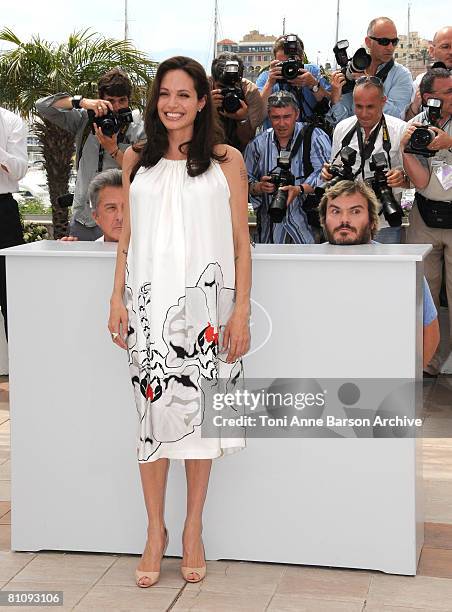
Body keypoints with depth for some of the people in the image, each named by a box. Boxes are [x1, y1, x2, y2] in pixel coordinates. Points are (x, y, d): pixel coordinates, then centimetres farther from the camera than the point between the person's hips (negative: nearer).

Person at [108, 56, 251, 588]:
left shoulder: (226, 161, 3)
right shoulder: (137, 160, 10)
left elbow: (240, 242, 2)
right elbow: (127, 236, 12)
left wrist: (241, 312, -4)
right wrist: (117, 299, 4)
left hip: (204, 300, -1)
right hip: (149, 300, 2)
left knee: (198, 410, 3)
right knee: (154, 409, 0)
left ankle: (193, 529, 18)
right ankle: (155, 530, 14)